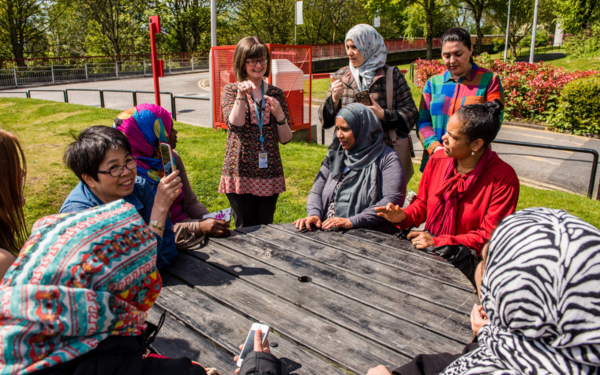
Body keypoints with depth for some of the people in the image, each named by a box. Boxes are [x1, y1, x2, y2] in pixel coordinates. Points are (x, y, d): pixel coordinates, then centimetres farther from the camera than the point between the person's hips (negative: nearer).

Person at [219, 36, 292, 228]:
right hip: (240, 171, -2)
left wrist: (279, 115, -10)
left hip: (269, 172, 3)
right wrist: (242, 96, -18)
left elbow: (285, 139, 7)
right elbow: (235, 125, -12)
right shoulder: (231, 90, 4)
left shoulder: (276, 93, 9)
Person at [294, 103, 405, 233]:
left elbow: (393, 200, -12)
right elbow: (316, 191, 14)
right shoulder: (335, 155, 18)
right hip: (327, 230, 6)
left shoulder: (387, 159, -1)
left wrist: (352, 222, -19)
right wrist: (314, 214, -8)